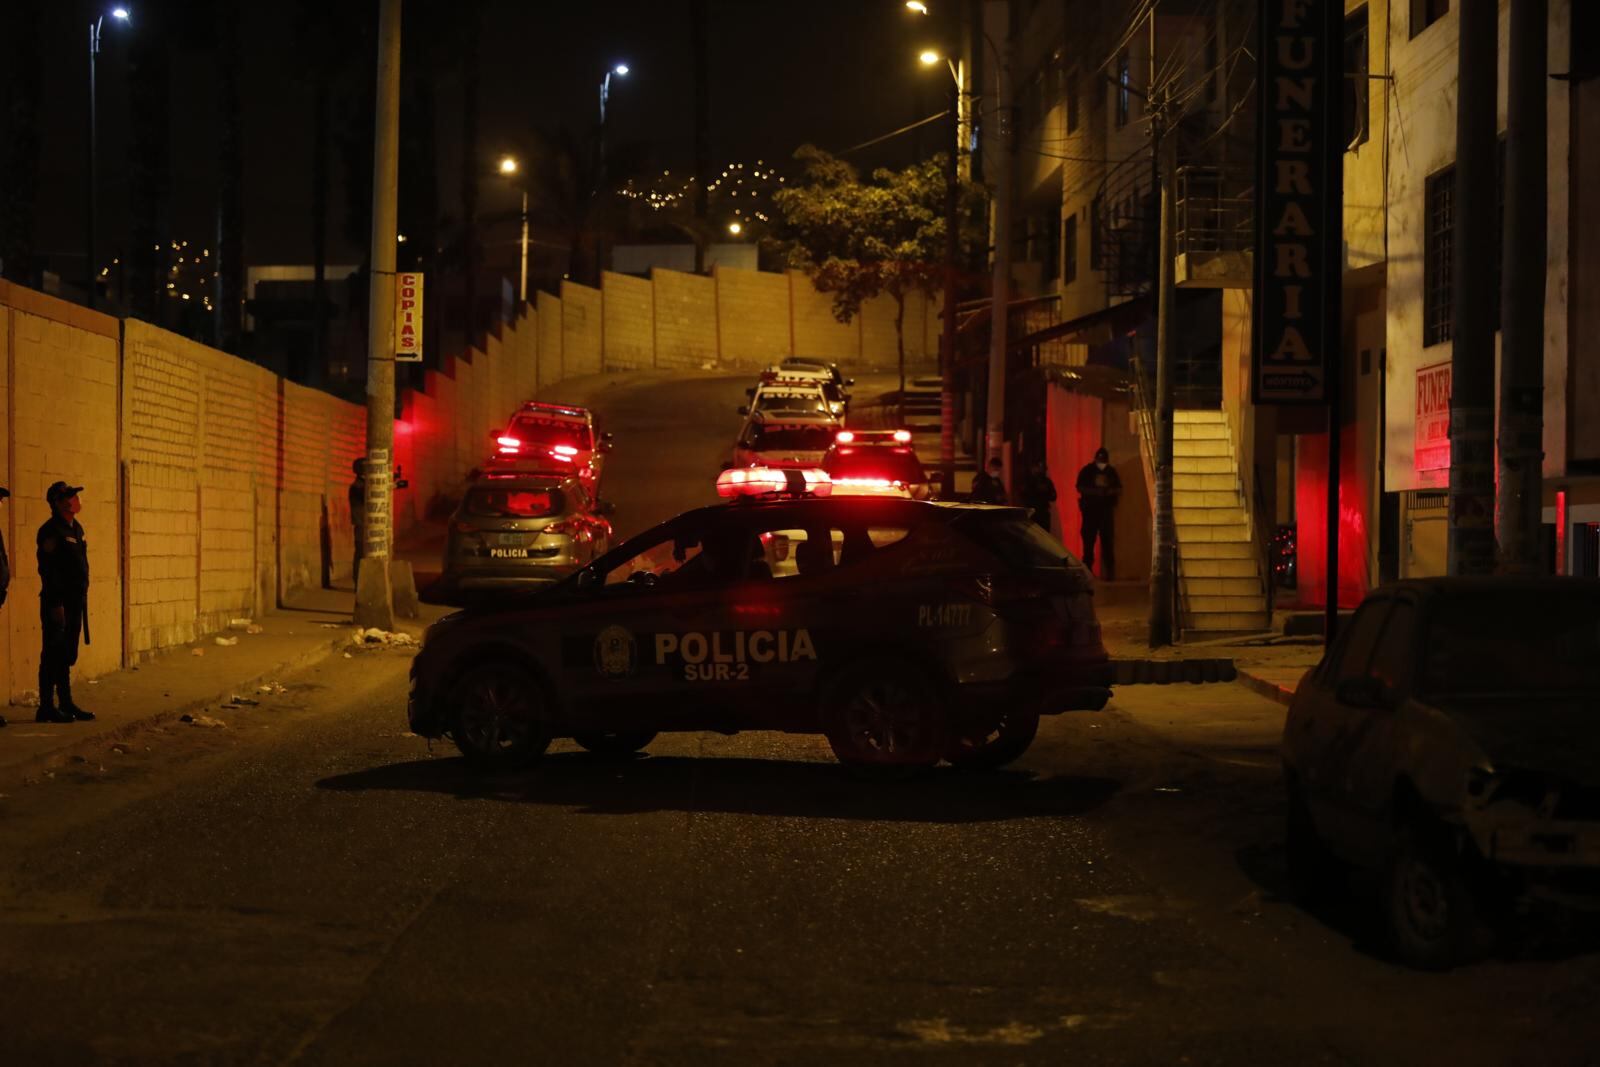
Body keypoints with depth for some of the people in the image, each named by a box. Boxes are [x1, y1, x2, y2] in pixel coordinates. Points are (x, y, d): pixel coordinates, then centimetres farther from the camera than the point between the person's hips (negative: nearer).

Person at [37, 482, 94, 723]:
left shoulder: (76, 529, 15)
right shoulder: (51, 531, -13)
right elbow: (47, 570, -18)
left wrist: (82, 599, 17)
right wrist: (55, 604, -21)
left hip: (75, 601, 9)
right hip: (57, 602, -9)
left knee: (67, 656, 13)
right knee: (53, 655, -4)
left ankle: (66, 704, 19)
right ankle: (46, 708, 0)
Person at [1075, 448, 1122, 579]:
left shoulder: (1111, 471, 10)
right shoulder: (1087, 470, 2)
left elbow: (1119, 490, 11)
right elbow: (1080, 488, -5)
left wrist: (1110, 491, -10)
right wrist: (1094, 491, -18)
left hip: (1106, 510, 2)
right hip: (1090, 509, -2)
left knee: (1107, 541, -1)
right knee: (1089, 540, -3)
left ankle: (1109, 571, 1)